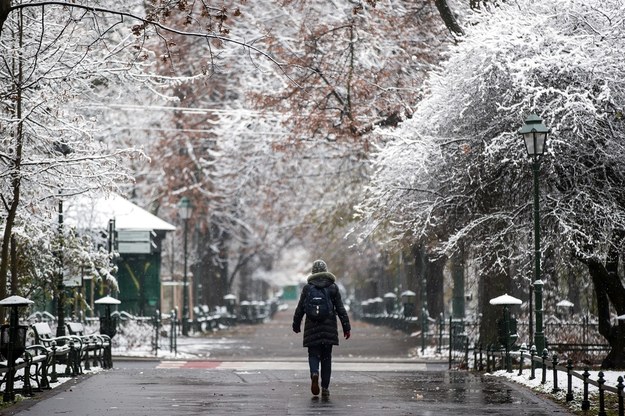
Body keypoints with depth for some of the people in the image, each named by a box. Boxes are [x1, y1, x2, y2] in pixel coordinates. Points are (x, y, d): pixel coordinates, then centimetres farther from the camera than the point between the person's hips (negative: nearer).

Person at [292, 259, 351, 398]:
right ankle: (325, 387, 5)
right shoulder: (333, 287, 2)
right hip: (329, 328, 1)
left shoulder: (307, 288, 1)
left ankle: (314, 373, -25)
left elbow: (300, 309, 4)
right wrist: (346, 327, 5)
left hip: (312, 327, -1)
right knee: (326, 357, 7)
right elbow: (341, 309, 1)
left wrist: (296, 325, 18)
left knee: (313, 354, 6)